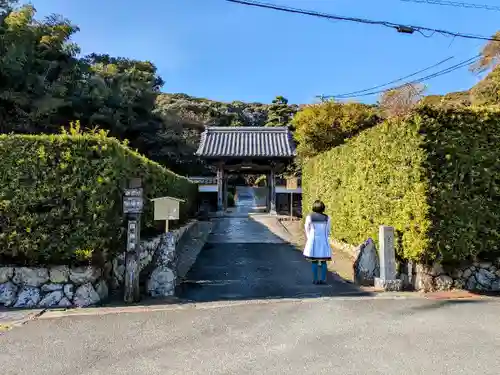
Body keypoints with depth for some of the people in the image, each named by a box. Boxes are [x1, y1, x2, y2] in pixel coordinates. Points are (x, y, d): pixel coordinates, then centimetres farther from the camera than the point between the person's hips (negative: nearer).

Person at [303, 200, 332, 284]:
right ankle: (323, 279, 11)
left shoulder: (309, 217, -6)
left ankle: (315, 279, 10)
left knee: (314, 261, 7)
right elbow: (328, 231, 4)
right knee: (323, 261, 10)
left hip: (313, 240, -1)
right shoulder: (326, 218, -2)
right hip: (323, 240, 1)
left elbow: (307, 230, 1)